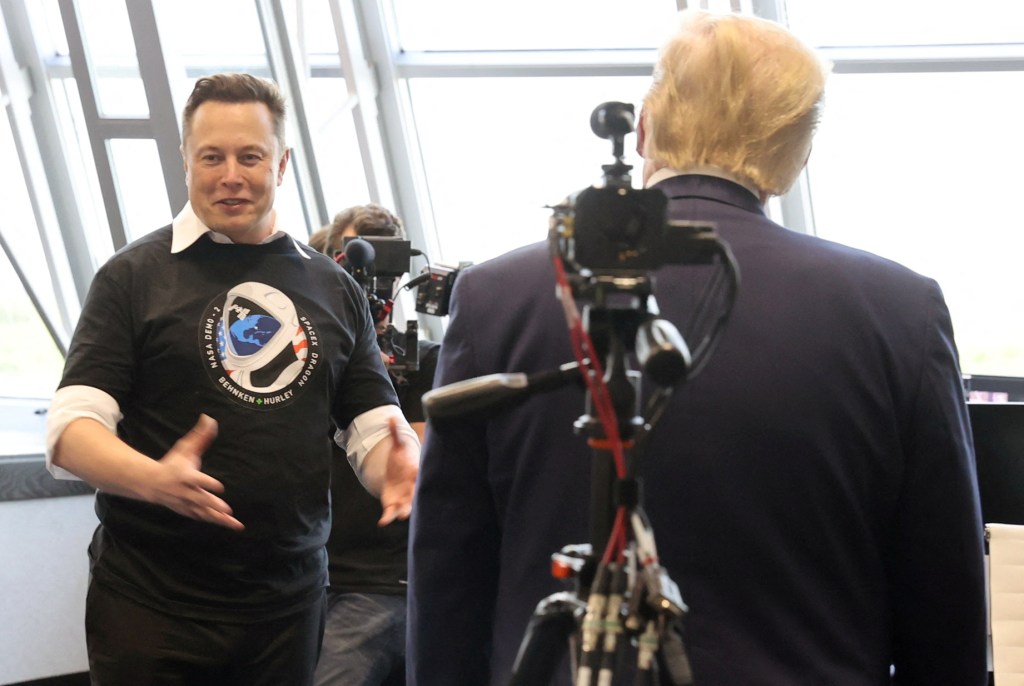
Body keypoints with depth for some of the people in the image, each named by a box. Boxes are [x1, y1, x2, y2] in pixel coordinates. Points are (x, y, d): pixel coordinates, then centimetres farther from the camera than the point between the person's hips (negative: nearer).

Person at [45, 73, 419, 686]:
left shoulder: (334, 289, 10)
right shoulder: (136, 276, -1)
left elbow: (374, 424, 9)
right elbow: (71, 430, -8)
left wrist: (400, 467, -15)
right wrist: (155, 479, -28)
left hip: (289, 603, 3)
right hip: (150, 605, -3)